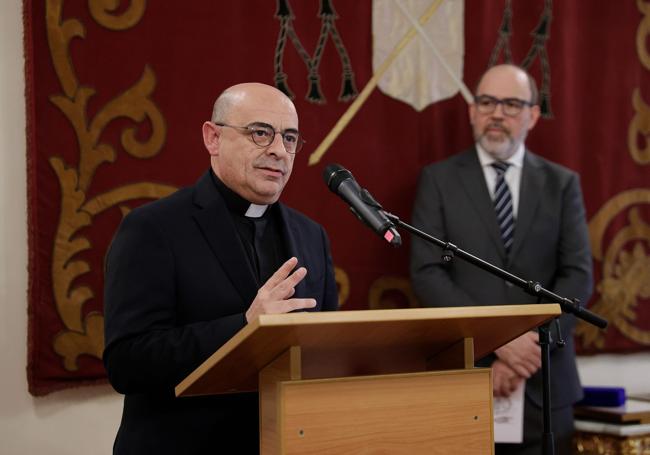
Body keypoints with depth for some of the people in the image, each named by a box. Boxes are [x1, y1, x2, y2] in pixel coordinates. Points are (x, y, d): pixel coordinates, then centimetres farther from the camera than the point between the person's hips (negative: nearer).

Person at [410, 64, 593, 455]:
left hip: (544, 382, 1)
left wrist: (529, 348, -14)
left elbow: (577, 276, -1)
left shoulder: (562, 184, 7)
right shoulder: (439, 179, 2)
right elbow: (427, 273, -7)